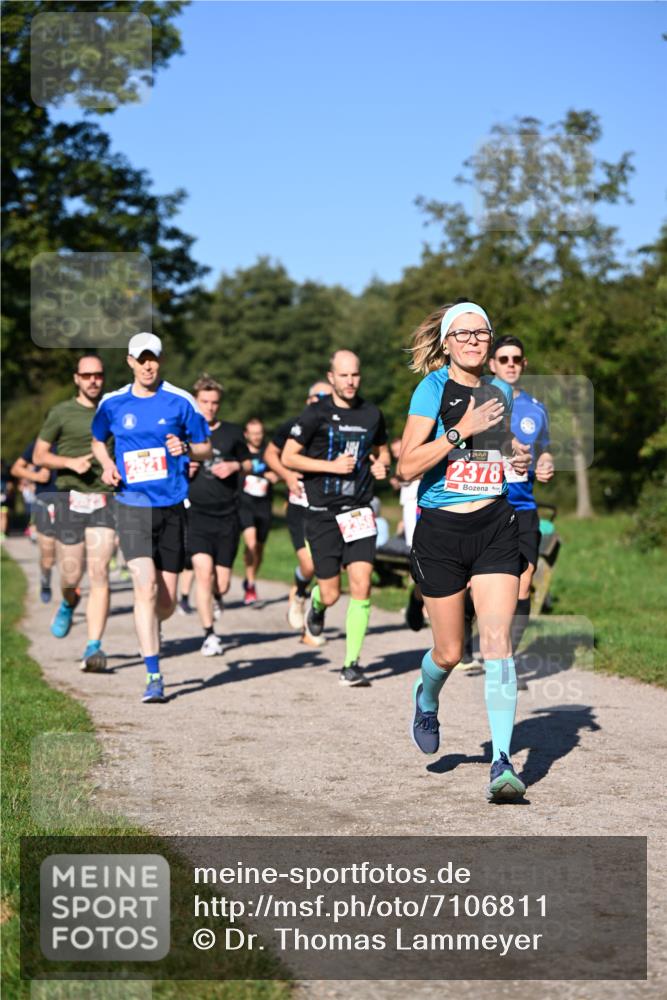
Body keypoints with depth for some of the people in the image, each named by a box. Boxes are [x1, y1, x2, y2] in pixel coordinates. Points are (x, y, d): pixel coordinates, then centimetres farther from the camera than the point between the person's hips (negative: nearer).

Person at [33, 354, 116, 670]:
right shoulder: (62, 413, 4)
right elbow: (39, 456, 5)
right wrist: (71, 462, -11)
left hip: (104, 499, 1)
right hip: (70, 498, -1)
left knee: (99, 573, -11)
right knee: (71, 574, 2)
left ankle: (94, 647, -13)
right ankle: (68, 603, 41)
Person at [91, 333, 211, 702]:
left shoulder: (180, 401, 1)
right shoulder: (112, 403, 5)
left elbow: (205, 449, 8)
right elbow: (97, 440, 23)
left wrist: (185, 448, -14)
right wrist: (107, 464, 2)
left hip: (172, 508, 1)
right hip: (132, 505, -1)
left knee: (167, 600, 6)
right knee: (146, 588, -16)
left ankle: (149, 631, 42)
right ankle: (153, 677, -12)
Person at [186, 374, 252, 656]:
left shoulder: (232, 432, 8)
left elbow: (249, 463, 19)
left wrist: (235, 466, -2)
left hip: (227, 516, 2)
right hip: (196, 513, -2)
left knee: (222, 585, 3)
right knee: (203, 571, -20)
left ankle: (211, 601, 40)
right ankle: (209, 634, -9)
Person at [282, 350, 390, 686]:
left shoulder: (372, 413, 7)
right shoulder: (316, 414, -5)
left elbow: (382, 449, 24)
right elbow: (288, 457, -4)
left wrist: (382, 464, 1)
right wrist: (331, 465, -14)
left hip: (359, 512, 2)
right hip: (323, 515, -2)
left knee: (361, 585, -12)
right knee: (331, 594, 2)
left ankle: (351, 664, -5)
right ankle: (316, 605, 41)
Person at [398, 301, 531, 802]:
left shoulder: (500, 390, 10)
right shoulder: (433, 389, -5)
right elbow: (408, 466, -14)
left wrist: (521, 459, 5)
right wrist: (462, 430, -21)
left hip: (496, 526, 3)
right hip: (442, 531, -3)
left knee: (497, 639, -11)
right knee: (449, 651, 7)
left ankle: (502, 761, -12)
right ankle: (426, 700, 43)